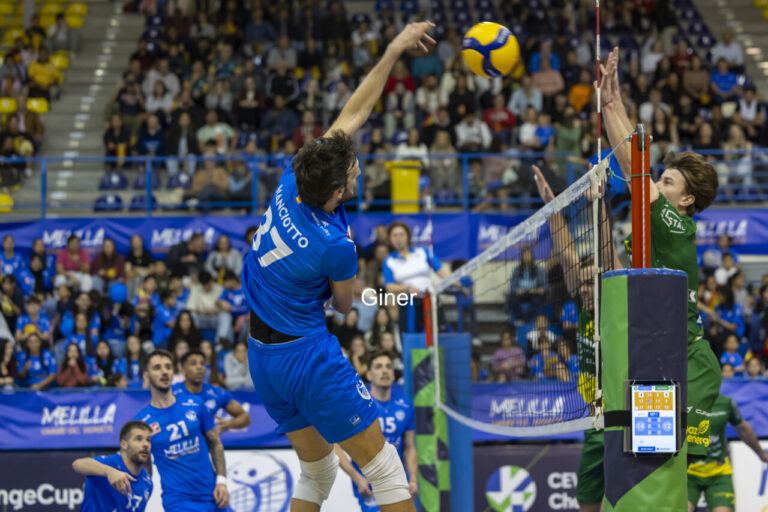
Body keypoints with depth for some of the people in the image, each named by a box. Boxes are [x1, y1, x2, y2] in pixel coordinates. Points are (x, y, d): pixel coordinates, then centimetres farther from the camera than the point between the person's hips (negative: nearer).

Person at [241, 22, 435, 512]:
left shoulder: (292, 181, -6)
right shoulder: (335, 245, -22)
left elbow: (353, 114, 4)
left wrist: (393, 51, 5)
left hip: (262, 355, 8)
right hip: (308, 355, -8)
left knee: (317, 471, 19)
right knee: (382, 463, -1)